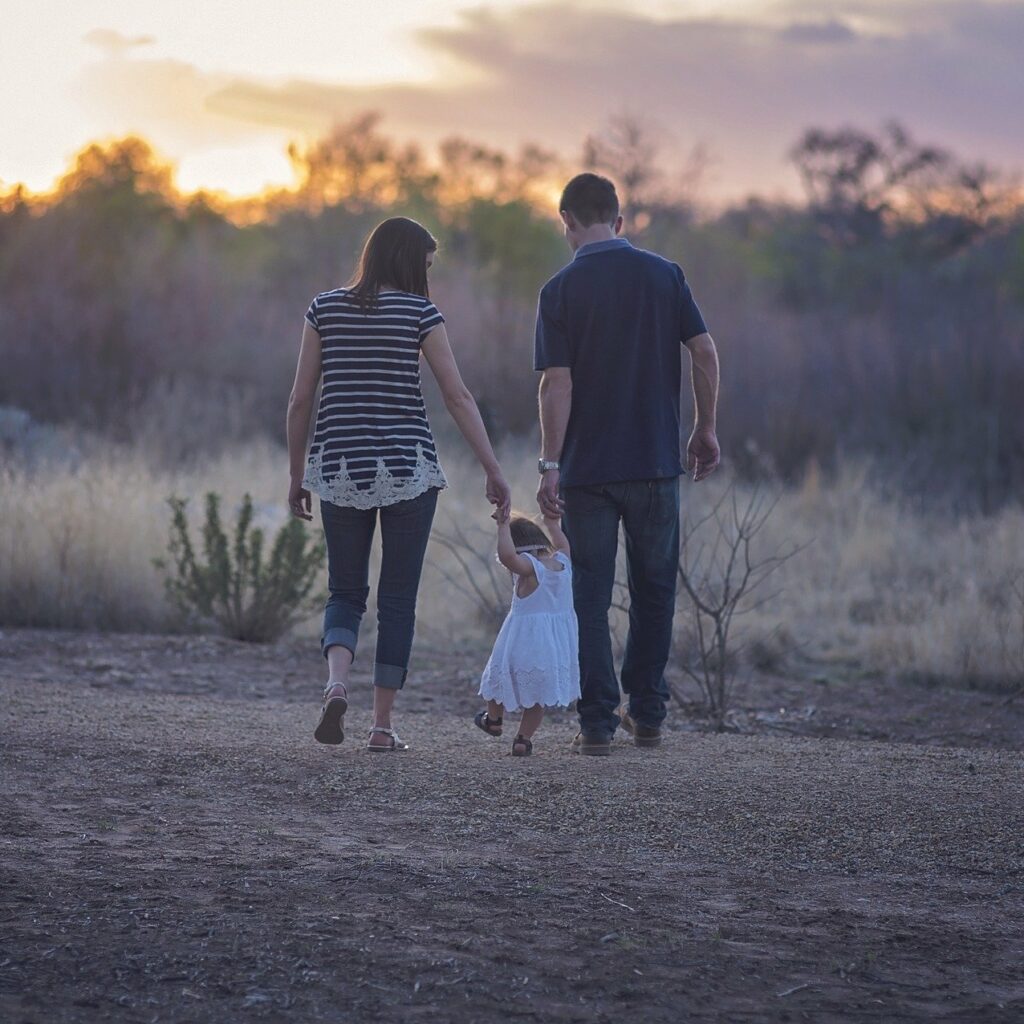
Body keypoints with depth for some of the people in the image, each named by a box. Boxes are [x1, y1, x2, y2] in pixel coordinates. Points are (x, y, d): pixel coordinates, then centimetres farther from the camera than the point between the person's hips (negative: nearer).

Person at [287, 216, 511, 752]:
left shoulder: (325, 308, 5)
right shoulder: (419, 312, -3)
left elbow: (300, 399, 4)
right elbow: (458, 397, -6)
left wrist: (297, 474, 13)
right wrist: (493, 471, -2)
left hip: (340, 467, 2)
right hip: (408, 467, -2)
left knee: (346, 592, 13)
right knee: (398, 599, 7)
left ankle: (337, 683, -15)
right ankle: (383, 724, 7)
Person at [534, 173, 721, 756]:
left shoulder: (562, 290, -5)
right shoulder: (664, 275, 2)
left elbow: (557, 383, -11)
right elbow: (705, 352, -2)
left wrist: (550, 466, -10)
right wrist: (706, 430, 9)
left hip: (587, 468, -2)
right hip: (656, 462, 2)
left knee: (591, 598, 4)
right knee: (654, 592, 14)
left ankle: (599, 724, 1)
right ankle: (649, 718, 16)